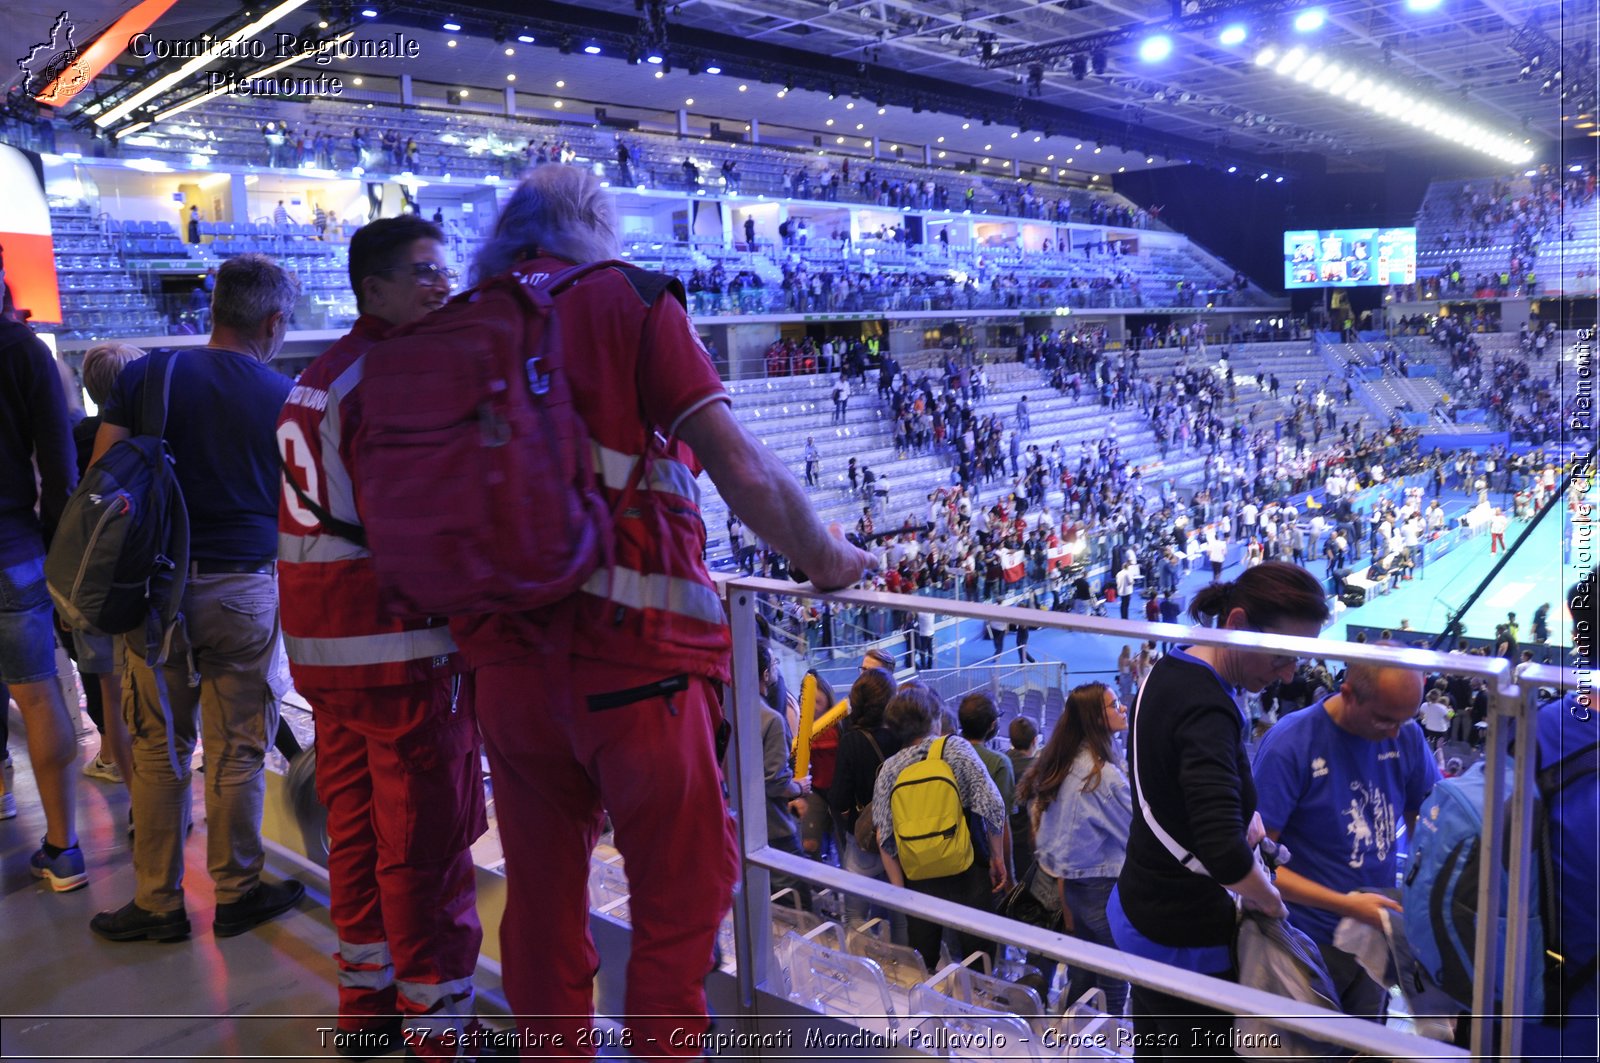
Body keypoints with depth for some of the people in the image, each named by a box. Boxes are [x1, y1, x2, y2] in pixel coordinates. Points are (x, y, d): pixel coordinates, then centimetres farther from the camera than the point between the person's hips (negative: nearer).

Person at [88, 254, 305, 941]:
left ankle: (157, 903, 22)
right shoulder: (285, 397, -2)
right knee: (237, 751, 9)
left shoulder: (144, 377, 1)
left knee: (159, 750, 12)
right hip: (245, 590, -2)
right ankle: (237, 893, 22)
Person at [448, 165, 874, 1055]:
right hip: (633, 652, -5)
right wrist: (824, 560, 5)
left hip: (509, 655, 6)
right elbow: (741, 467, -10)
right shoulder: (629, 299, -3)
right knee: (682, 893, 10)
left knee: (543, 892, 18)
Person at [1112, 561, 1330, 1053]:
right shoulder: (1207, 709, -28)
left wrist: (1245, 815, 5)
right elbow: (1225, 856, -37)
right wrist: (1270, 900, -18)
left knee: (1154, 1049, 21)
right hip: (1183, 936, -9)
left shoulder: (1171, 671, 2)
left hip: (1138, 907, 9)